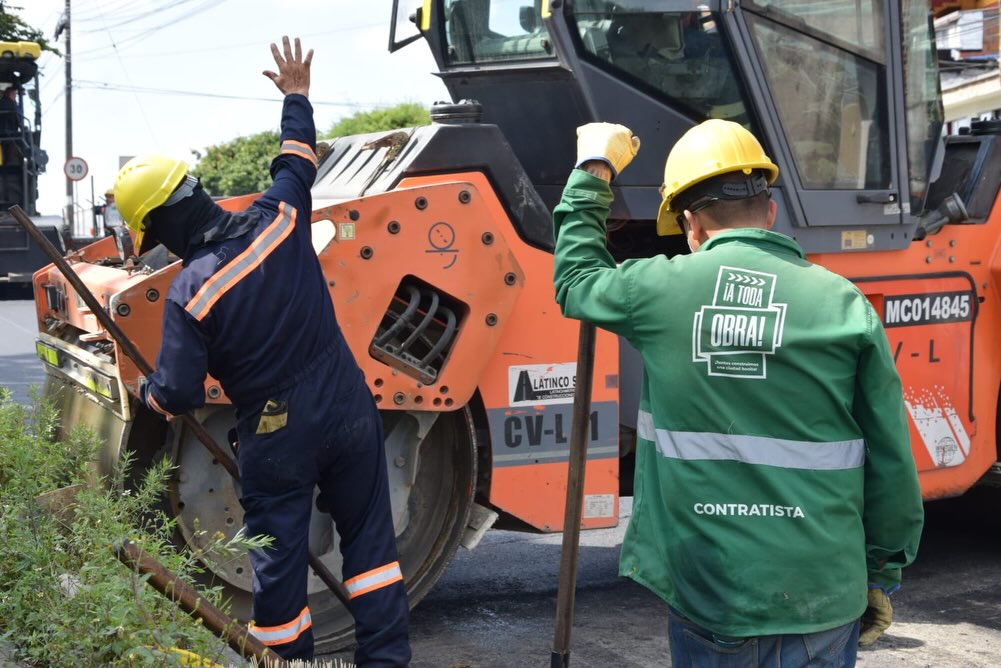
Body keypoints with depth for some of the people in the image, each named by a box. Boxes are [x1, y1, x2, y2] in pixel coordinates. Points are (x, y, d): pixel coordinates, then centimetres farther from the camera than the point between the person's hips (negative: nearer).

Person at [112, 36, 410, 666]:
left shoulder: (189, 293, -19)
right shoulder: (277, 219, -9)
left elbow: (178, 395, -15)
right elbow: (298, 163, 13)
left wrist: (147, 391, 9)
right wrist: (296, 98, 29)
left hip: (276, 436, -4)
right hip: (348, 408, 4)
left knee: (278, 555, 12)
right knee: (369, 535, 14)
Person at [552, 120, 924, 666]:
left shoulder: (659, 289, -5)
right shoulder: (844, 305, -5)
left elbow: (575, 278, 18)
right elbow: (891, 467, -2)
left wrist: (592, 173, 29)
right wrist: (881, 578, 11)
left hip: (705, 598, 0)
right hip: (820, 606, 0)